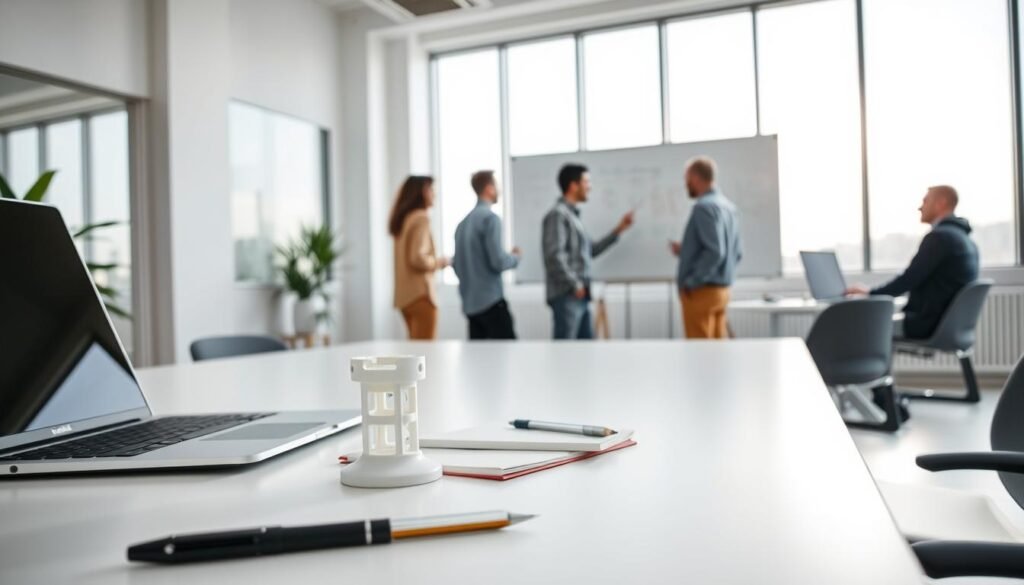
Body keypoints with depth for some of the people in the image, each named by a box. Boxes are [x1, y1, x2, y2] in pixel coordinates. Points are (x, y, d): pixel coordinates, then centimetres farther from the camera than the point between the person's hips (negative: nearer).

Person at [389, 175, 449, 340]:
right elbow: (418, 258, -19)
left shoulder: (404, 219, 14)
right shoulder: (421, 218, -11)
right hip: (420, 293, -9)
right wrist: (440, 262, -4)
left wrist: (434, 261, 14)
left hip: (405, 295, 9)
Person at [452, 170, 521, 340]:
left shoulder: (463, 222, 13)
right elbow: (498, 262, -16)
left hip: (470, 304, 8)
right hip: (490, 300, -8)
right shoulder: (490, 218, -10)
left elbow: (456, 264, 17)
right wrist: (515, 257, 2)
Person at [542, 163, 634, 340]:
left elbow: (590, 251, 24)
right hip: (566, 296, -10)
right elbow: (554, 256, -19)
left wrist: (618, 230, 23)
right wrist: (575, 285, -15)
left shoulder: (573, 215, 19)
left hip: (580, 296, 10)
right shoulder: (558, 214, -10)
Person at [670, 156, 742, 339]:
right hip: (721, 290, 9)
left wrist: (691, 282, -16)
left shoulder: (704, 207, -16)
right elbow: (737, 252, 15)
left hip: (701, 292, -9)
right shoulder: (728, 206, 11)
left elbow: (715, 252, -25)